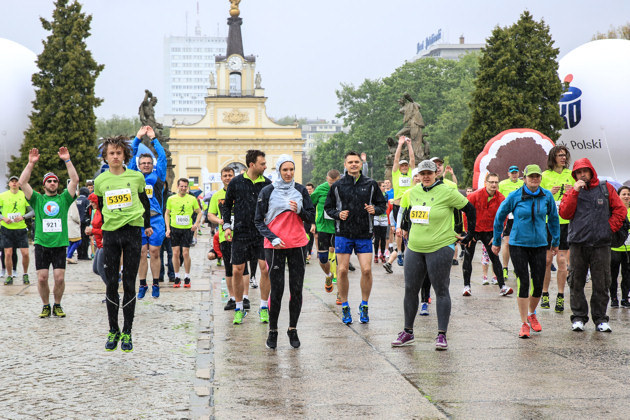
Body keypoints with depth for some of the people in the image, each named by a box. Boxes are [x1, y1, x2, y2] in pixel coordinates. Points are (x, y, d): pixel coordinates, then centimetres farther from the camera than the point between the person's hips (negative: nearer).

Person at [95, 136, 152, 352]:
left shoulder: (136, 177, 1)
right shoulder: (100, 181, 4)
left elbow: (145, 201, 17)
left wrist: (147, 225, 25)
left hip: (133, 231, -1)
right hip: (110, 234, 1)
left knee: (129, 284, 0)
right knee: (111, 284, 2)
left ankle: (127, 333, 7)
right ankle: (113, 331, 13)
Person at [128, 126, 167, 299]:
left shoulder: (157, 176, 9)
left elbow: (162, 157, 6)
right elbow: (131, 156, 10)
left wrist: (154, 138, 8)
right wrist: (138, 138, 7)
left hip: (155, 219, -1)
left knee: (155, 252, 1)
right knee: (141, 253, 2)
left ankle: (155, 284, 8)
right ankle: (142, 285, 8)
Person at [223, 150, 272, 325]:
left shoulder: (267, 184, 3)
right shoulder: (236, 182, 1)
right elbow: (227, 205, 10)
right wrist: (227, 225, 1)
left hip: (261, 232, 0)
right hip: (241, 232, 0)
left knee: (265, 268, -7)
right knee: (237, 271, 0)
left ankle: (264, 307, 7)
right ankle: (239, 308, 14)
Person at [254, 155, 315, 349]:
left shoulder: (301, 190, 7)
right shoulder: (267, 191, 0)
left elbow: (311, 218, 9)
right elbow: (259, 221, 3)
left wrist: (299, 210, -11)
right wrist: (272, 238, -10)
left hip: (298, 245, 2)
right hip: (275, 246, -2)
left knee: (296, 289, 2)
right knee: (277, 290, -4)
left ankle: (293, 329, 16)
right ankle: (273, 331, 10)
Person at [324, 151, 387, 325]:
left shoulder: (371, 184, 5)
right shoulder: (337, 186, 4)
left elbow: (382, 204, 11)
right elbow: (328, 207, 10)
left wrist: (375, 210, -10)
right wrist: (338, 214, -9)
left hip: (364, 234, 0)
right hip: (343, 233, 0)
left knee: (366, 270, -7)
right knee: (342, 270, -2)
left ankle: (364, 306, 11)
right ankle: (345, 307, 11)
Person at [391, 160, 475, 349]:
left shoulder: (446, 192, -8)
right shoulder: (413, 192, 8)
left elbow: (470, 209, -2)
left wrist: (469, 236, 3)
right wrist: (405, 229, 27)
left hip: (440, 248, -6)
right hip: (414, 249, 6)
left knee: (441, 291, -2)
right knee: (410, 289, 8)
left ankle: (442, 335, 2)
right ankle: (408, 332, 20)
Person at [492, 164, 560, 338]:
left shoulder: (547, 196, 0)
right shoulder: (515, 196, -6)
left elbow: (553, 218, 16)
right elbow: (500, 217, 6)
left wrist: (555, 242, 20)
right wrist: (496, 242, 11)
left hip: (539, 244, 3)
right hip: (518, 244, -2)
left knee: (538, 284, 4)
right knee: (523, 283, -7)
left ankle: (531, 314, 31)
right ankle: (524, 323, 0)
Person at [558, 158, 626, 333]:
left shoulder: (606, 189, 10)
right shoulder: (572, 192, 12)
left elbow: (620, 210, 8)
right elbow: (565, 213, -4)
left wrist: (610, 227, -2)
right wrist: (574, 192, -8)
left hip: (601, 244, -1)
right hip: (578, 244, 1)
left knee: (601, 284, 1)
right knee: (577, 282, 2)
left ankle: (600, 318, 9)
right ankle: (579, 317, 10)